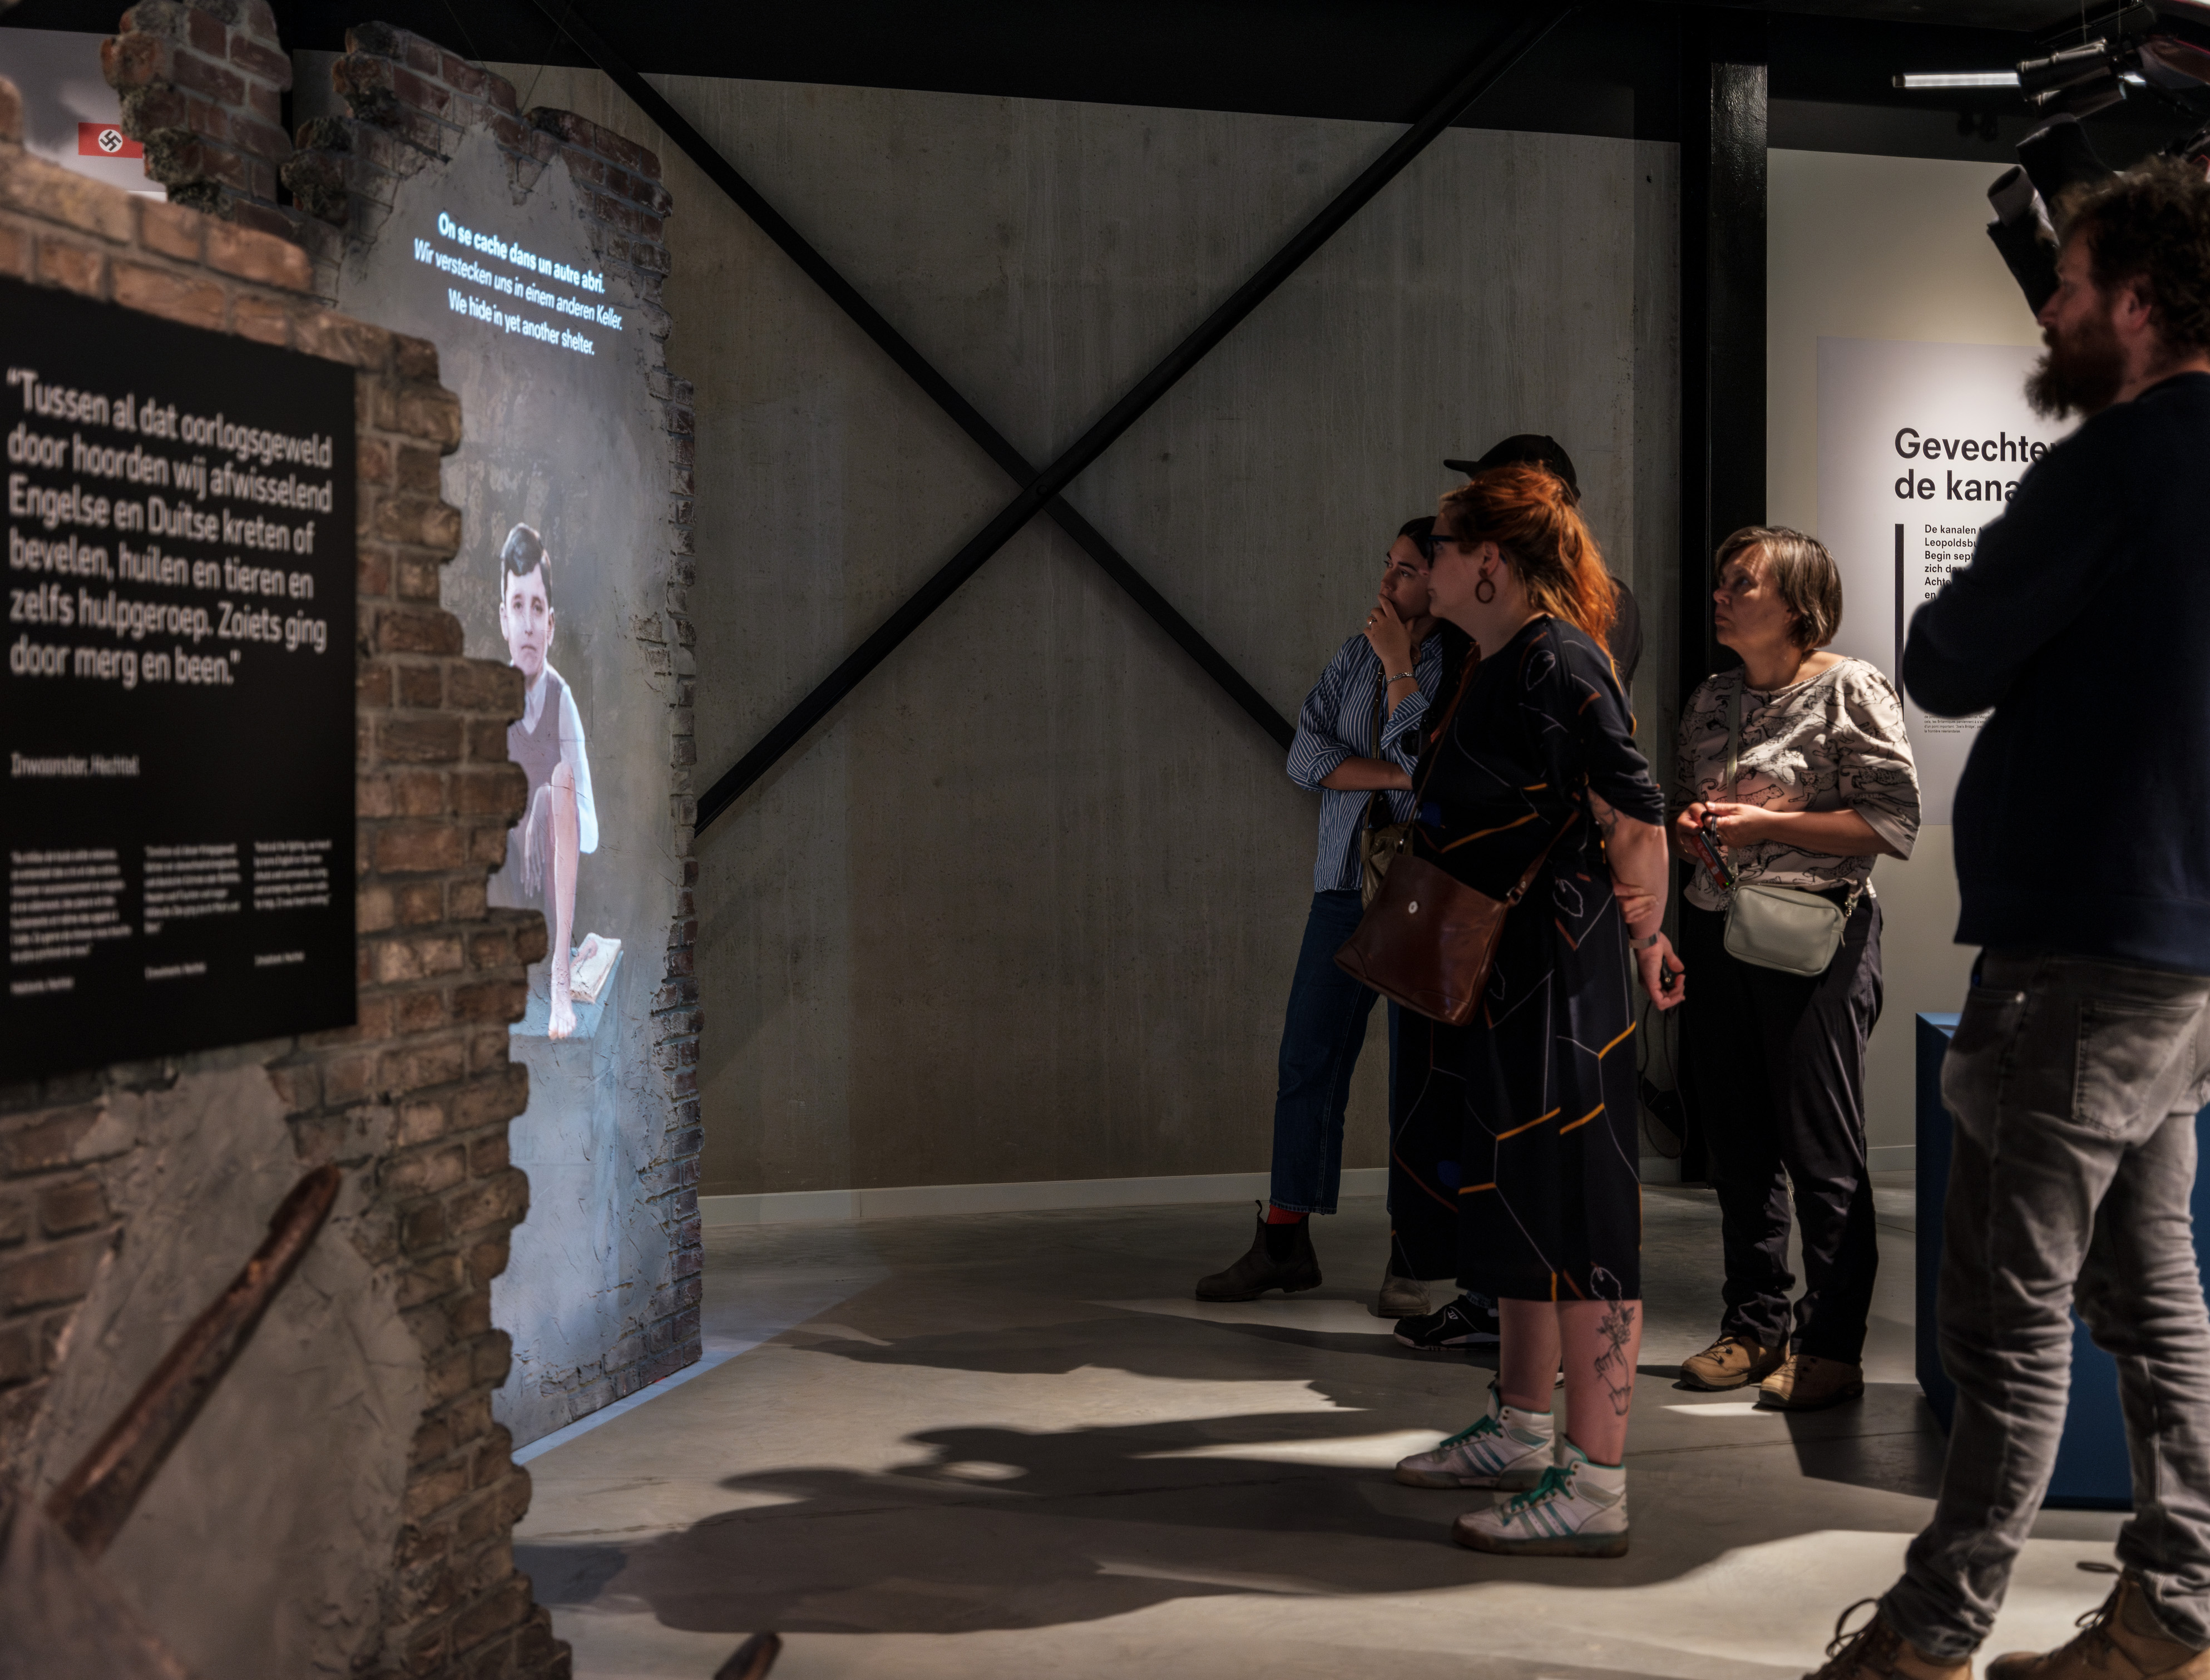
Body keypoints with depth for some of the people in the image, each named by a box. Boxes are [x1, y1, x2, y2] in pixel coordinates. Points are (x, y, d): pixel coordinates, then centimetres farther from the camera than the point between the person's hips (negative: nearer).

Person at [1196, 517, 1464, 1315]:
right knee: (1307, 1060, 4)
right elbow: (1306, 755, 0)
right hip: (1348, 883, 5)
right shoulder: (1355, 655, 10)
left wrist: (1399, 665, -12)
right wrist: (1396, 774, -13)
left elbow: (1426, 757, -20)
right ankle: (1284, 1247, 13)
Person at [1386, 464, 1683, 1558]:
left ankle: (1594, 1485, 0)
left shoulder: (1553, 661, -16)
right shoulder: (1493, 664, 15)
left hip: (1561, 977, -11)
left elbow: (1637, 813, -20)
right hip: (1505, 978, 11)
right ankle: (1521, 1430, 32)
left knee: (1575, 1214, -6)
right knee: (1515, 1206, 18)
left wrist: (1643, 935, -11)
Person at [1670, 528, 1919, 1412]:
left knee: (1821, 1152, -1)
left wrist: (1765, 824, -16)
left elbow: (1894, 822, -12)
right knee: (1738, 1147, 10)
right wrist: (1686, 828, 0)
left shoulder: (1849, 689, -6)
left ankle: (1832, 1346, 9)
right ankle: (1754, 1328, 21)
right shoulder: (1710, 699, 13)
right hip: (1715, 932, 6)